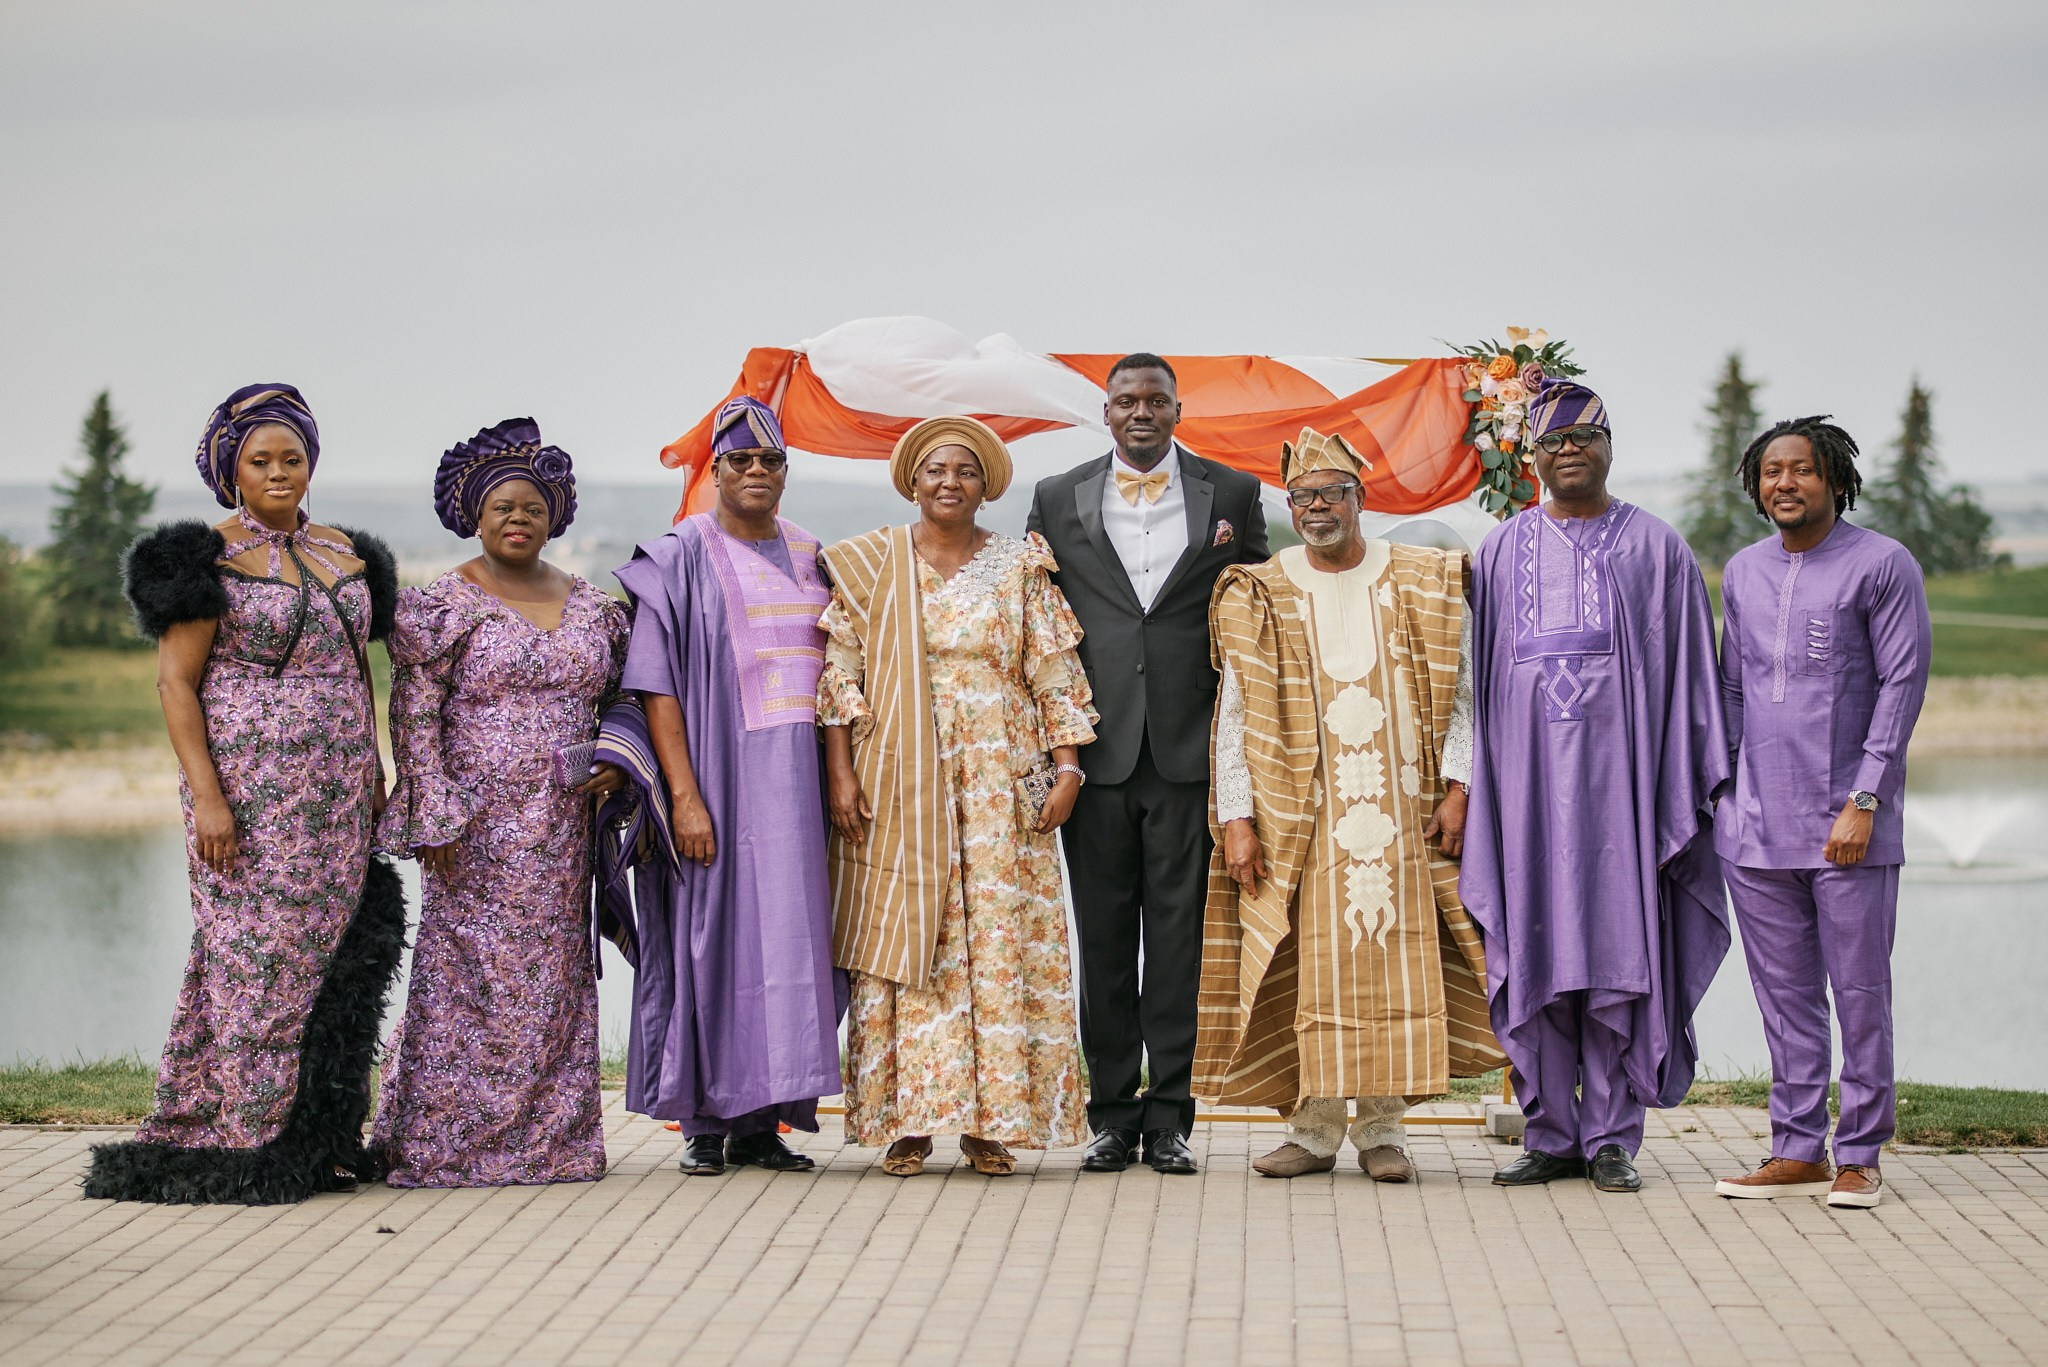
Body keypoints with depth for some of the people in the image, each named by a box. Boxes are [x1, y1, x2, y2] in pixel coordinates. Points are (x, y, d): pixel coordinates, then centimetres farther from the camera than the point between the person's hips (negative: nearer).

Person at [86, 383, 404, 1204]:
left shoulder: (346, 554, 14)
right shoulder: (209, 558, -4)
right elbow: (175, 682, -8)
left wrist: (374, 781, 12)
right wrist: (207, 796, -16)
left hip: (336, 795, 6)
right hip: (249, 789, -6)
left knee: (330, 957, 5)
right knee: (256, 957, -7)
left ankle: (313, 1145, 11)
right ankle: (239, 1145, -1)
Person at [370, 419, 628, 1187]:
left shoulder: (589, 606, 13)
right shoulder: (440, 607, -2)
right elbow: (414, 717, -7)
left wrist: (615, 762, 0)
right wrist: (432, 822, -14)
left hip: (560, 828, 5)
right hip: (475, 826, -5)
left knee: (553, 976, 6)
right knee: (470, 975, -5)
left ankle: (547, 1140, 12)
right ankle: (445, 1144, 0)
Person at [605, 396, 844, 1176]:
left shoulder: (810, 558, 13)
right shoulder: (682, 558, -2)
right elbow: (657, 686, -8)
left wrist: (838, 784, 8)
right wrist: (684, 794, -16)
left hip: (797, 781, 5)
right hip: (718, 773, -5)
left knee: (786, 935, 3)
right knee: (713, 933, -3)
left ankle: (760, 1122, 9)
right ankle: (705, 1124, 4)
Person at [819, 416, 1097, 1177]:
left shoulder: (1019, 566, 7)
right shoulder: (870, 565, 6)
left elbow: (1055, 673, 5)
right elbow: (841, 672, 3)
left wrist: (1065, 766, -4)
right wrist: (841, 774, -5)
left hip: (1000, 781, 1)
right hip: (898, 783, 0)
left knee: (1000, 938, -2)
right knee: (905, 938, -2)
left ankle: (990, 1120, 2)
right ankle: (906, 1120, 2)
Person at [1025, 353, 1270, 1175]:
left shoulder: (1232, 494, 8)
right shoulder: (1057, 500, 10)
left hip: (1189, 747, -1)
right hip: (1096, 751, 1)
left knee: (1178, 932, 0)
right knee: (1103, 936, 4)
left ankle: (1169, 1116, 5)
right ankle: (1112, 1115, 11)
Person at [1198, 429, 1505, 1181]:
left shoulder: (1424, 585, 7)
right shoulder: (1261, 596, 5)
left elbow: (1457, 694, 7)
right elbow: (1235, 715, 3)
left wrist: (1456, 787, -3)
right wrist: (1237, 818, -4)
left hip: (1401, 813, 1)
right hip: (1300, 820, 0)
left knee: (1393, 963, 0)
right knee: (1308, 968, -1)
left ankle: (1381, 1127, 9)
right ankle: (1313, 1128, 7)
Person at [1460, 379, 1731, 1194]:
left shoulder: (1655, 549, 6)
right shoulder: (1501, 552, 13)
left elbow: (1689, 671, 4)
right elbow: (1478, 673, 13)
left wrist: (1692, 784, -3)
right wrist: (1468, 784, 7)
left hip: (1619, 775, -2)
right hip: (1528, 780, 2)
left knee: (1618, 951, -3)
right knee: (1535, 958, 2)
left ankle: (1611, 1137, 4)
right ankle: (1552, 1136, 10)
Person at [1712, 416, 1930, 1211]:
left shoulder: (1883, 565, -3)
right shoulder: (1743, 572, 14)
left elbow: (1903, 684, -7)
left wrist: (1863, 801, -13)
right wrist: (1718, 790, 13)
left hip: (1849, 826, -5)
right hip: (1756, 821, 5)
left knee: (1860, 993, 0)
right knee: (1784, 994, 7)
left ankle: (1859, 1155, 7)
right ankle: (1798, 1150, 13)